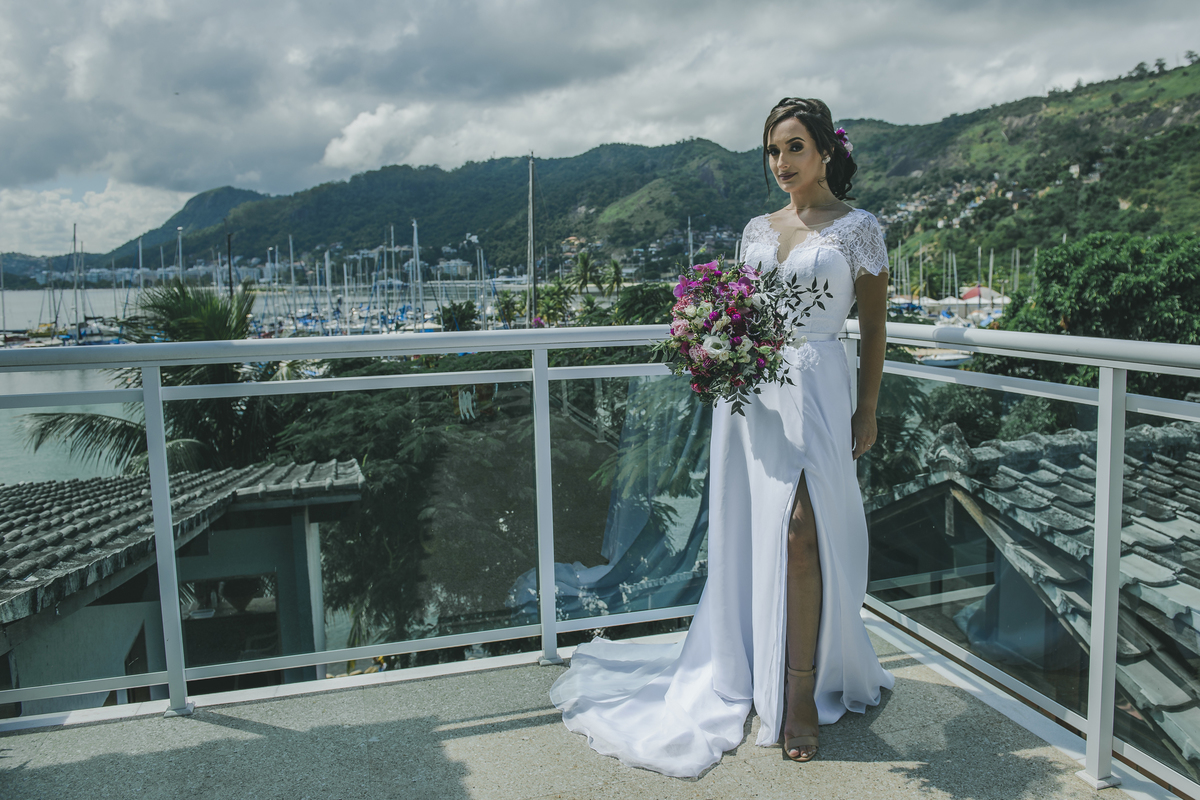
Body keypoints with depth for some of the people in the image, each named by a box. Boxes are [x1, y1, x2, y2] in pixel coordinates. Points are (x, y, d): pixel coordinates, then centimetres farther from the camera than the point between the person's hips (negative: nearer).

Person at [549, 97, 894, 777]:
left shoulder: (858, 228, 2)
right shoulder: (758, 229, 15)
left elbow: (874, 325, 2)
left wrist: (868, 411, -2)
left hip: (811, 391, -5)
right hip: (748, 392, 5)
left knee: (799, 537, -8)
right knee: (754, 536, 9)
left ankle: (800, 697, 5)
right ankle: (758, 670, 26)